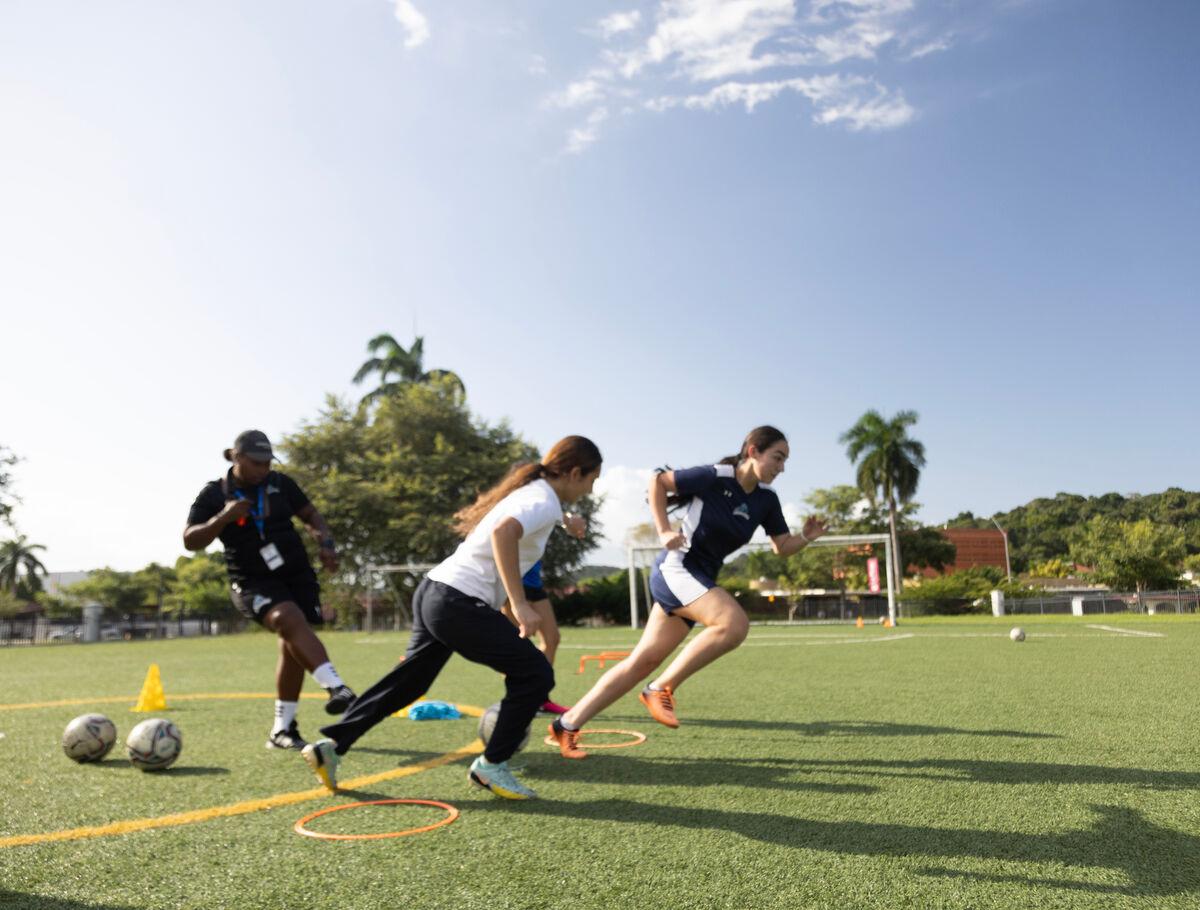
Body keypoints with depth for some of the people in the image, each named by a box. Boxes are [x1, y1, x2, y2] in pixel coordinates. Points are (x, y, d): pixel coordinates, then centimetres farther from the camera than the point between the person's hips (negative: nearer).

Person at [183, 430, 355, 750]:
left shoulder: (280, 483, 4)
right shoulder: (214, 494, -3)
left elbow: (310, 514, 13)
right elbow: (190, 540, -7)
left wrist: (326, 544, -4)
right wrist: (223, 518, -23)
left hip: (297, 574, 4)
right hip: (253, 583, -4)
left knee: (293, 647, 4)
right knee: (290, 619, -33)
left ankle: (282, 729, 18)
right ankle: (336, 687, -44)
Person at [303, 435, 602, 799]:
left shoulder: (529, 491, 17)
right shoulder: (545, 502, -12)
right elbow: (503, 532, -32)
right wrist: (520, 604, -32)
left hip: (435, 592, 10)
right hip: (459, 604, -10)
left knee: (407, 681, 21)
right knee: (535, 674, 0)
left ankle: (330, 745, 27)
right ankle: (491, 765, 9)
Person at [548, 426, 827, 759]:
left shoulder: (766, 499, 6)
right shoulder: (714, 478, -14)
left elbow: (782, 546, 12)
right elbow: (658, 480, -5)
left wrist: (807, 537, -8)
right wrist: (664, 531, -12)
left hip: (700, 581, 7)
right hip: (675, 568, -7)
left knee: (643, 662, 5)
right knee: (735, 623, -27)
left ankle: (568, 724, 13)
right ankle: (661, 688, -14)